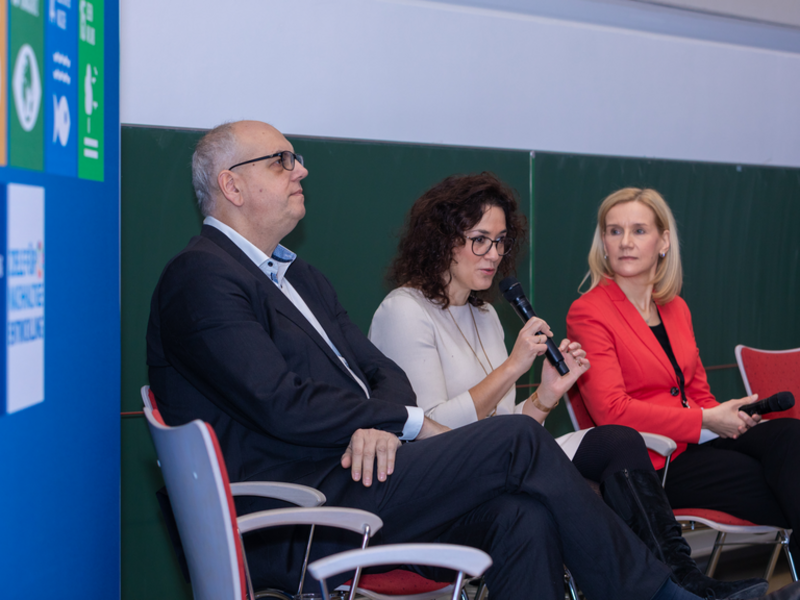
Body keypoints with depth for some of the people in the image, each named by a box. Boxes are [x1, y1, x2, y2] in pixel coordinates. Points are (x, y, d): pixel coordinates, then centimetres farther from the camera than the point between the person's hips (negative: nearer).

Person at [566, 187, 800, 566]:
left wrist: (727, 416, -1)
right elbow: (613, 411, -14)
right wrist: (705, 420, -13)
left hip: (697, 443, 6)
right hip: (649, 464, -6)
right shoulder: (587, 314, -4)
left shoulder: (676, 308, 19)